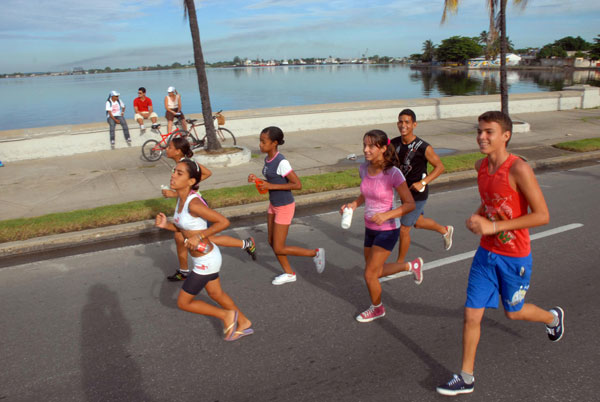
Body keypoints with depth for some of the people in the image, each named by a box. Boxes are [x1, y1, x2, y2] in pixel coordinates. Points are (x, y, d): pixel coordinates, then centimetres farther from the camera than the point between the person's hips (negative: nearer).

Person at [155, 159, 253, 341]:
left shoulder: (193, 203, -29)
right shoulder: (181, 199, -1)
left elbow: (223, 222, -26)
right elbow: (183, 228, 11)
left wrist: (199, 237, -27)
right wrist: (165, 225, -6)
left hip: (206, 261, -9)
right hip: (207, 257, 9)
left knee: (183, 302, 7)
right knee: (216, 294, 27)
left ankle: (227, 315, 21)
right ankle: (244, 323, 46)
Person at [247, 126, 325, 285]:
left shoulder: (281, 162, -24)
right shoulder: (268, 159, 1)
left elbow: (298, 184, -25)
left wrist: (271, 186, -26)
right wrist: (257, 179, -4)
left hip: (284, 207, -9)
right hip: (273, 205, 9)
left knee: (279, 249, 0)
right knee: (272, 242, 16)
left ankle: (315, 253, 16)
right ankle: (289, 274, 33)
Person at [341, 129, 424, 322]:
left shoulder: (393, 173, -23)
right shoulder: (364, 168, -4)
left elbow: (410, 204, -17)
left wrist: (386, 215, -31)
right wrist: (354, 204, -6)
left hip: (387, 230, -7)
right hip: (370, 228, 7)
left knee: (369, 274, -1)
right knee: (376, 272, 20)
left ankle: (377, 308, 29)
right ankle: (412, 265, 44)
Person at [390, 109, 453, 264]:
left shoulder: (423, 147, -20)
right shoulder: (394, 143, -5)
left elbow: (440, 167, -11)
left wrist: (423, 182, -23)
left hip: (418, 194, -7)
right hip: (404, 191, 7)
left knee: (403, 229, -2)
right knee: (418, 223, 25)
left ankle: (400, 263, 19)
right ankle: (445, 230, 53)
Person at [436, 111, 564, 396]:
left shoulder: (519, 169, -23)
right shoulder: (481, 166, -1)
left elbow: (542, 215, -23)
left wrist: (493, 226, -26)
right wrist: (477, 217, -3)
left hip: (514, 257, -5)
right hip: (486, 252, 5)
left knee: (513, 312, 17)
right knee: (472, 314, 4)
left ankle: (553, 317, 52)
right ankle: (466, 378, 19)